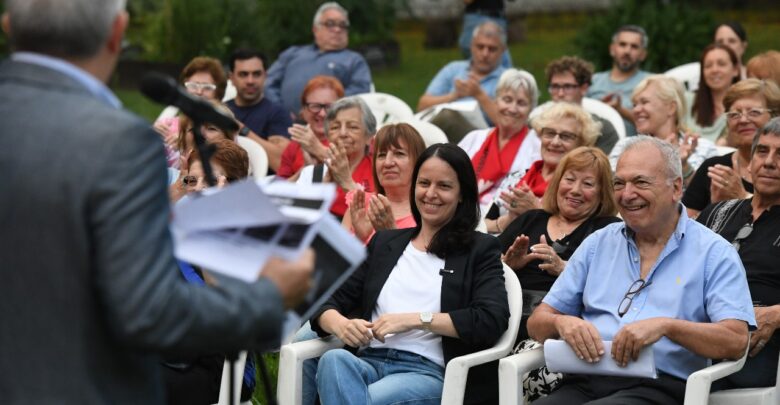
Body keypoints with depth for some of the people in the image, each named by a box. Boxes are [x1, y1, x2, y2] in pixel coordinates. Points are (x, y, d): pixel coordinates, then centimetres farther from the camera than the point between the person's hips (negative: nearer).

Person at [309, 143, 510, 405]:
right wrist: (340, 324, -7)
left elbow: (492, 321, -5)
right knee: (333, 359, -34)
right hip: (369, 361, 4)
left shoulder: (480, 250, 12)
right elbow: (328, 303, 19)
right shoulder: (384, 243, 25)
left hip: (429, 371, -4)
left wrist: (416, 319, -12)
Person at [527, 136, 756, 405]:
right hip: (585, 381, 4)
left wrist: (666, 326, -21)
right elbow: (537, 323, 19)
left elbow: (736, 342, -6)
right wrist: (562, 322, -6)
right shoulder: (598, 244, 20)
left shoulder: (713, 253, 7)